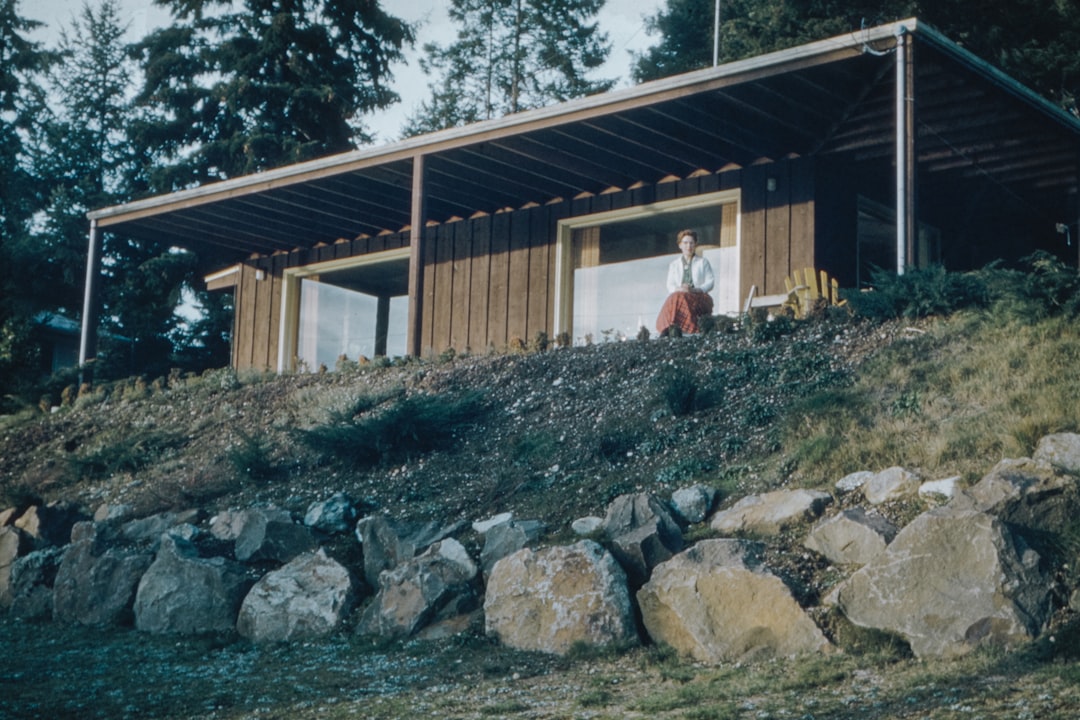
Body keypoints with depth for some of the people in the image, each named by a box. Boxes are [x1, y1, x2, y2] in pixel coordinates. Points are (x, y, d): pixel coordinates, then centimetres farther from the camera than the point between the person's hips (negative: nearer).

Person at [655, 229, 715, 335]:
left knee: (682, 299, -36)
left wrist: (695, 290, -13)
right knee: (675, 299, -35)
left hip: (699, 297, -2)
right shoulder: (674, 264, 23)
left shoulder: (703, 262, 17)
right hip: (678, 296, 2)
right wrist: (679, 289, -14)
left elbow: (711, 282, 5)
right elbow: (670, 285, 11)